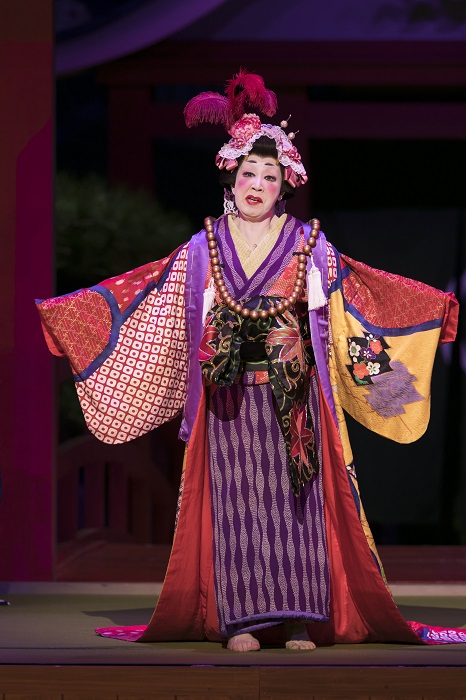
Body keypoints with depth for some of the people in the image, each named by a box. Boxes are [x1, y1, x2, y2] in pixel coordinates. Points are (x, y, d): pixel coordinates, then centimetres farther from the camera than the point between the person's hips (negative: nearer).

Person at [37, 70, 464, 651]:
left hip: (293, 399, 0)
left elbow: (362, 296, 7)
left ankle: (300, 620, -1)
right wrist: (56, 310, 5)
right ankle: (242, 619, 0)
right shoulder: (203, 250, 7)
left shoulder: (310, 247, 6)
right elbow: (138, 293, 9)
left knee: (296, 501, -4)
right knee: (236, 502, -3)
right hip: (229, 398, 1)